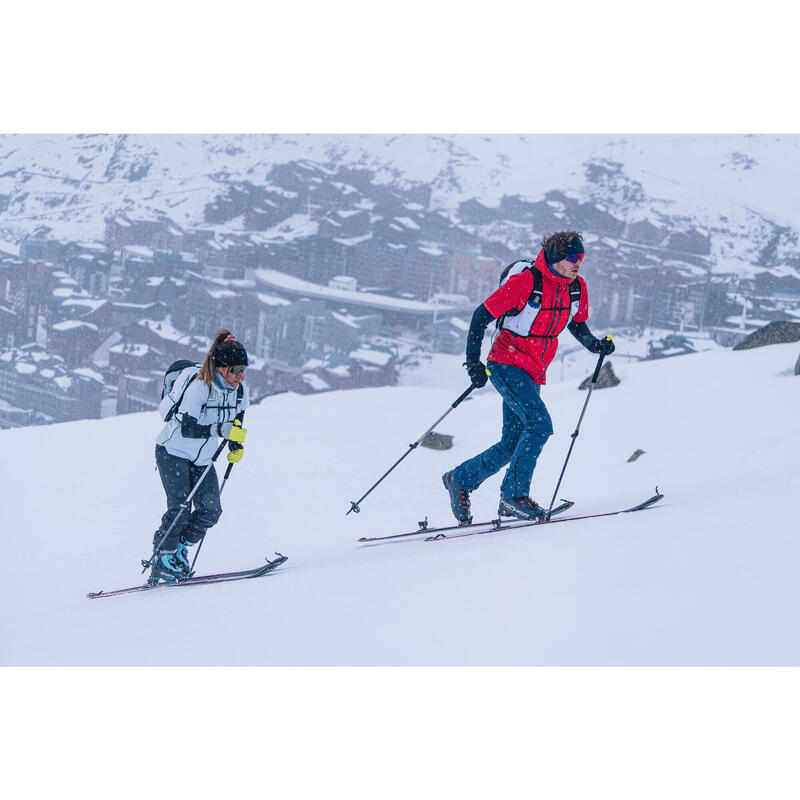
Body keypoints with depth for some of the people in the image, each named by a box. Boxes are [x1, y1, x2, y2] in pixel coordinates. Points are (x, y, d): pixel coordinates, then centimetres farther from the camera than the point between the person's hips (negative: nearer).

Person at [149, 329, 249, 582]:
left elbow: (236, 417, 15)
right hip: (173, 453, -6)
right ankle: (162, 560, -5)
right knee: (180, 508, -17)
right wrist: (222, 429, -41)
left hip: (202, 459, 6)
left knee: (210, 510, -7)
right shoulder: (199, 387, -27)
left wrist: (236, 444, 1)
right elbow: (187, 428, -33)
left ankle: (180, 550, 12)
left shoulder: (238, 390, -6)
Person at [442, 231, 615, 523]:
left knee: (512, 446, 6)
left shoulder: (577, 287, 1)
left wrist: (596, 345, -1)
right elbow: (482, 315, -14)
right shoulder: (525, 281, -19)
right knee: (540, 424, -23)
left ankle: (460, 480, 24)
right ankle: (514, 494, -16)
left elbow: (577, 324, 19)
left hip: (534, 374, 7)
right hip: (506, 364, -7)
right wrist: (473, 361, -17)